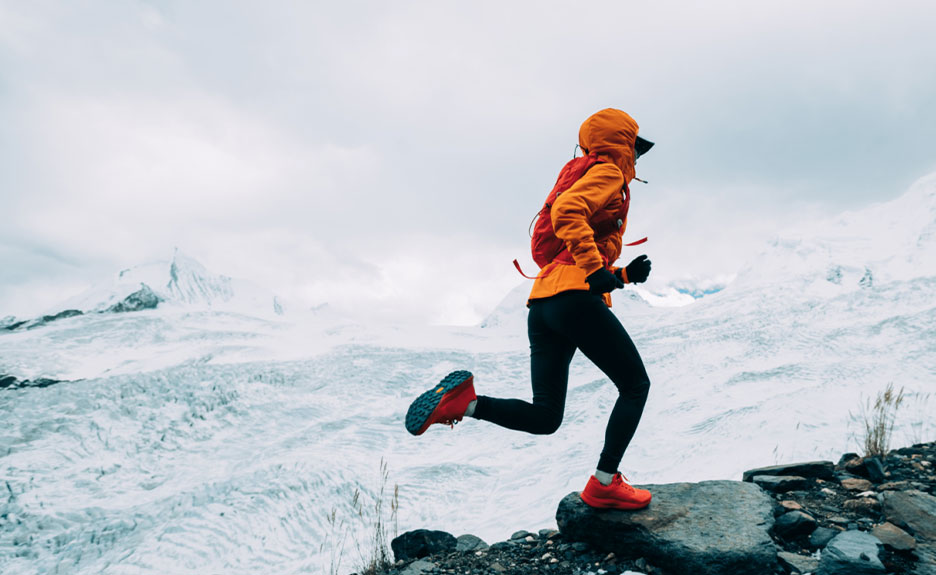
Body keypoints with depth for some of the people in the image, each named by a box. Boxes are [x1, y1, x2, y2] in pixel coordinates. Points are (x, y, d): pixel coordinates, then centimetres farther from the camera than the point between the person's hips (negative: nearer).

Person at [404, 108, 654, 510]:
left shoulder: (599, 178, 34)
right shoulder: (608, 174, 5)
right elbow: (566, 211, -18)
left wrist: (624, 275, 19)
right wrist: (596, 268, -22)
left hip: (542, 302, 9)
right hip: (575, 296, -9)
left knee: (544, 417, 8)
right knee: (635, 385, 7)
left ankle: (463, 401, -11)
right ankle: (604, 483, 3)